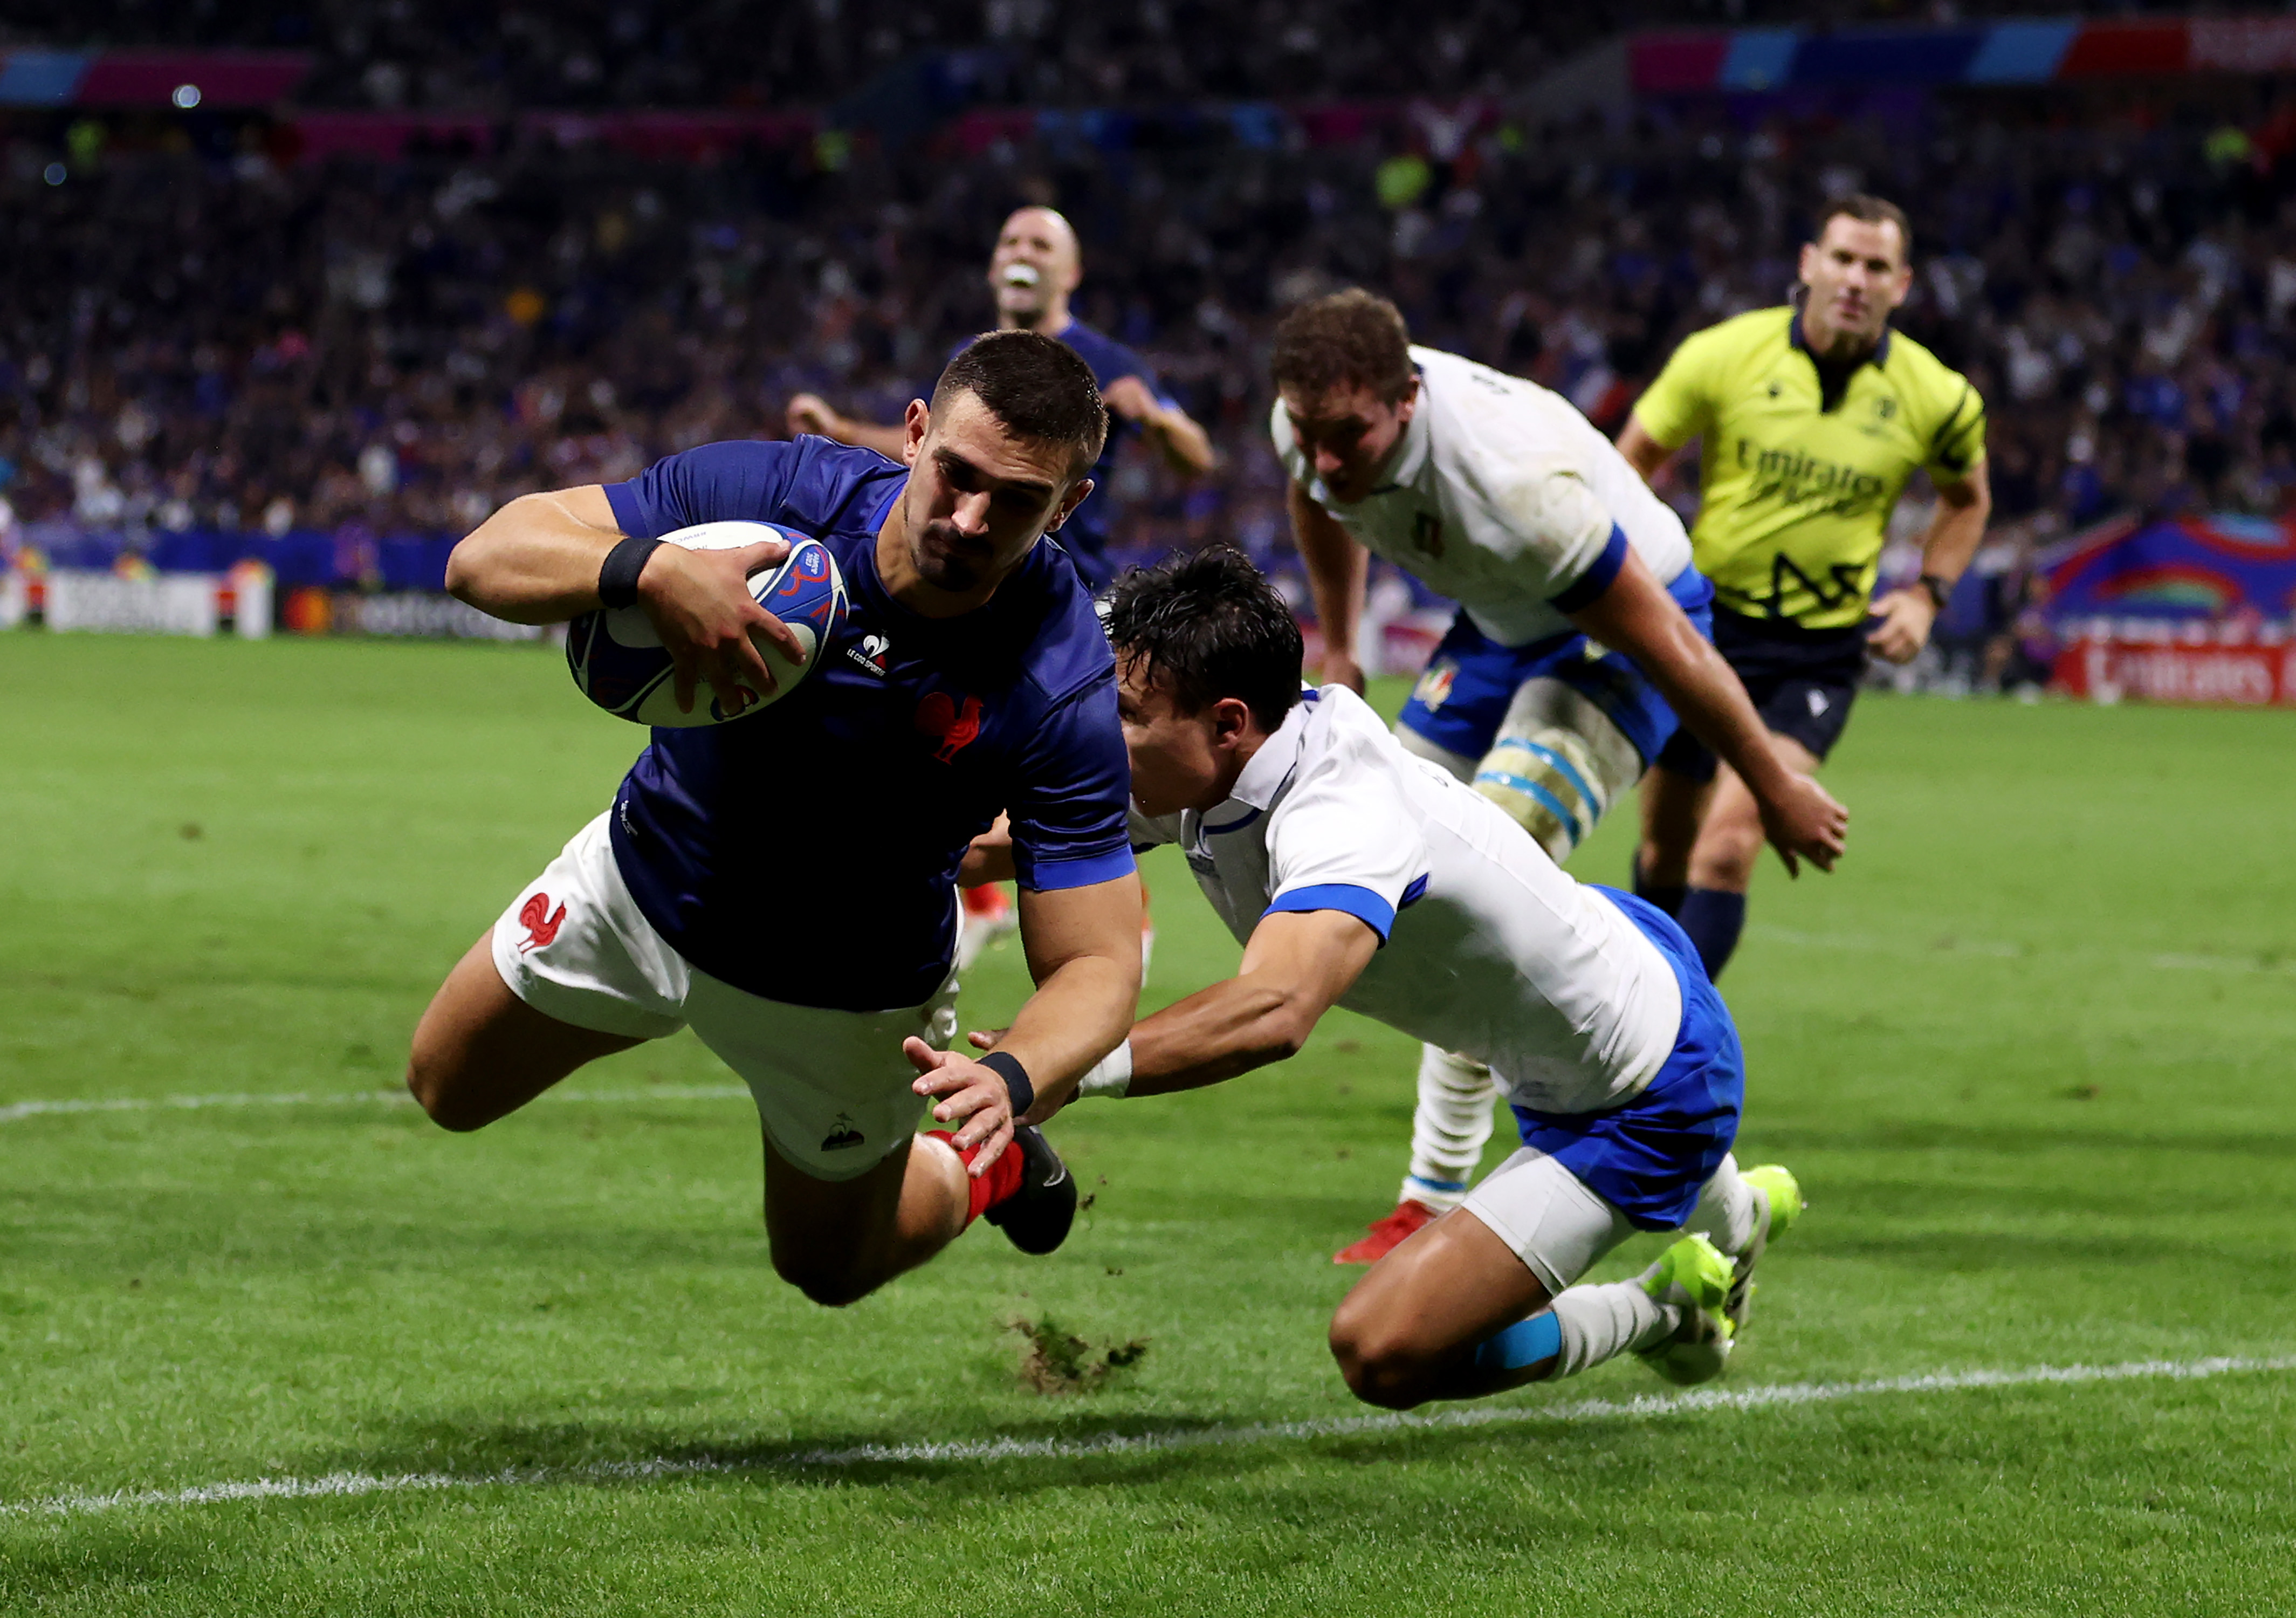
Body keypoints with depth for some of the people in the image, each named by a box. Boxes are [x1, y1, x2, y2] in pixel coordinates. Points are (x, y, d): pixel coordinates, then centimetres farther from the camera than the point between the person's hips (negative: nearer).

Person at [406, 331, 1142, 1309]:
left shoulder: (1064, 697, -34)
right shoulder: (778, 492, -30)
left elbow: (1098, 959, -31)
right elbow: (484, 557, -28)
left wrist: (1012, 1078, -53)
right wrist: (652, 572, -49)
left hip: (846, 994, -2)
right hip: (642, 886, 2)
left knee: (829, 1271, 20)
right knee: (448, 1090, 21)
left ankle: (987, 1170, 50)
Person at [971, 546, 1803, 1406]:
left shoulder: (1342, 820, -40)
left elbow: (1272, 1011, -58)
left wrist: (1063, 1070, -65)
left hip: (1644, 1101, -9)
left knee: (1380, 1353, -17)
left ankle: (1665, 1310, 5)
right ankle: (1732, 1213, 72)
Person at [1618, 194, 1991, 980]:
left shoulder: (1938, 400, -7)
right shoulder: (1725, 355, -10)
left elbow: (1968, 498, 14)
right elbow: (1634, 459, 3)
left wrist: (1927, 595, 0)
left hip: (1817, 655, -1)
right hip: (1703, 621, 1)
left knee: (1729, 847, -19)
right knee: (1666, 849, 11)